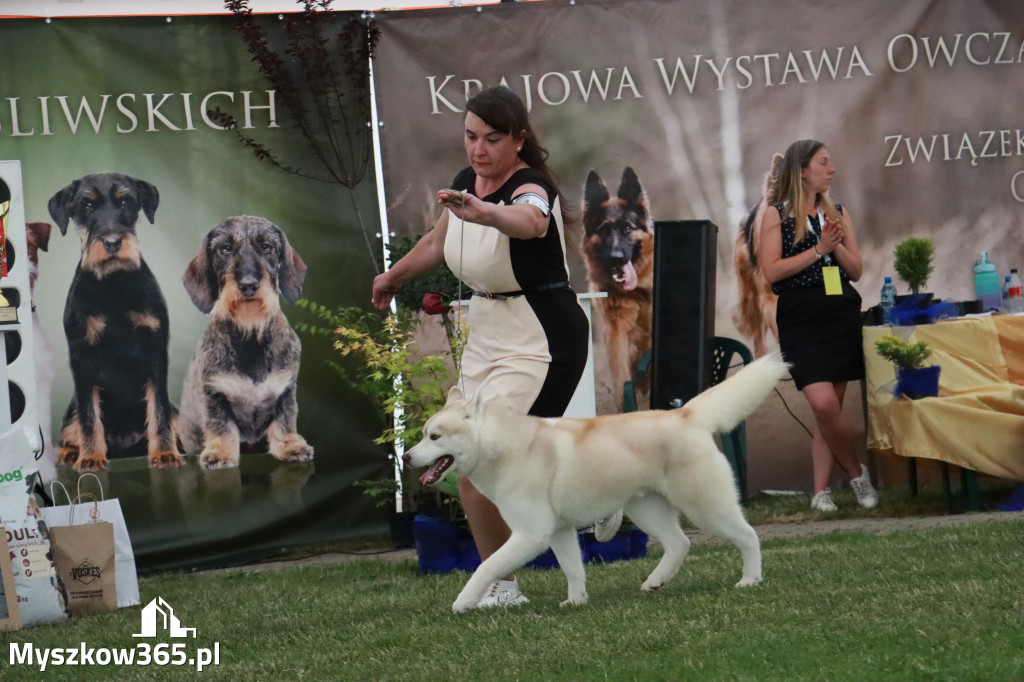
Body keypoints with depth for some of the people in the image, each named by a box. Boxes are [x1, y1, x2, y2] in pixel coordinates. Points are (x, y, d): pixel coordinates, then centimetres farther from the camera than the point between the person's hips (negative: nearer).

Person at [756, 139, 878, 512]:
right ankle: (856, 472, 2)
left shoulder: (838, 213, 14)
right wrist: (818, 249, -12)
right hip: (801, 321, -4)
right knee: (824, 404, -18)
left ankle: (821, 491, 6)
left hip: (842, 317, 4)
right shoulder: (776, 215, 2)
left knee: (830, 407, 1)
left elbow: (856, 270, 12)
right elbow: (771, 271, -9)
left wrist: (837, 246, -6)